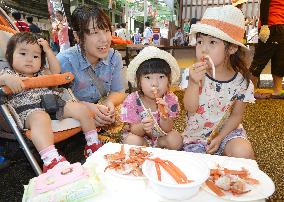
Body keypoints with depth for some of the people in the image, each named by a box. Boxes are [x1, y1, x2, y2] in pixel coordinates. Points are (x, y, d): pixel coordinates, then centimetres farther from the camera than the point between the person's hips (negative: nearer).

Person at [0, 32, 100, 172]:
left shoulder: (41, 73, 27)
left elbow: (56, 71, 19)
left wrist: (48, 51, 17)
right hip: (28, 109, -6)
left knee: (82, 109, -6)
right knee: (41, 119, -42)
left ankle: (93, 144, 4)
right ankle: (50, 160, -54)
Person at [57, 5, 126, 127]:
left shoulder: (115, 57, -6)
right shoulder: (65, 61, -20)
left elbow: (118, 92, 3)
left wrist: (110, 102, -20)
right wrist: (85, 107, -32)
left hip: (102, 119, 4)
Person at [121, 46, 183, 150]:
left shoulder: (170, 100, -18)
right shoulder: (132, 101, -22)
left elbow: (167, 130, -16)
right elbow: (133, 130, -19)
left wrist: (164, 118, -40)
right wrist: (142, 127, -44)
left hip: (161, 136, 2)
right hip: (140, 136, -2)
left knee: (176, 140, -23)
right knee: (132, 141, -31)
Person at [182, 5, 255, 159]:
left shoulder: (241, 81, -13)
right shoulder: (196, 74, -15)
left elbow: (236, 115, -3)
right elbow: (190, 109, -18)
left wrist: (219, 138, -12)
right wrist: (193, 83, -34)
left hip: (226, 130, 0)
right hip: (197, 133, 1)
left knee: (243, 153, -25)